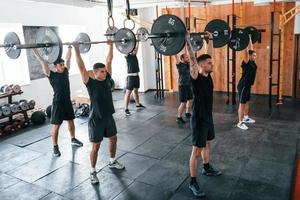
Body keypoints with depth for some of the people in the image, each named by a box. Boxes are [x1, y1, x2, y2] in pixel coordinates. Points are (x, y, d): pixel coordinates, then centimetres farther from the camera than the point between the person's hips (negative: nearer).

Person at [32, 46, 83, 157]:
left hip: (67, 101, 6)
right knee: (56, 125, 0)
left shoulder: (65, 71, 5)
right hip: (58, 103, -6)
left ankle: (73, 140, 35)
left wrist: (70, 47, 21)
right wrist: (34, 50, -17)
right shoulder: (51, 75, -9)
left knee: (71, 121, 18)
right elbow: (42, 62, -14)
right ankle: (55, 147, 11)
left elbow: (68, 58, 13)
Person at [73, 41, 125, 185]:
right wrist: (77, 50, -26)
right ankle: (93, 172, 19)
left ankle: (112, 162, 42)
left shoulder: (107, 79, 1)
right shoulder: (90, 82, -14)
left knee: (113, 139, 20)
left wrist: (111, 46, 9)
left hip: (108, 116, 7)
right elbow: (81, 67, -22)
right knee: (95, 146, 2)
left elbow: (109, 61, 5)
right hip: (96, 119, -6)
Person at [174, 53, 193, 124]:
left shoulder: (188, 64, 8)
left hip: (189, 86, 8)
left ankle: (187, 113, 35)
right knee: (183, 103, -6)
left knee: (190, 100, 17)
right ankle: (179, 118, 6)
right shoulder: (180, 65, -11)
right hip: (183, 86, -8)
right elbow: (176, 57, -20)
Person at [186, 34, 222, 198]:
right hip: (199, 119, -9)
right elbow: (192, 59, -28)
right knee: (197, 150, -2)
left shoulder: (208, 75, 3)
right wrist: (187, 41, -30)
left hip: (208, 117, 9)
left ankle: (207, 168, 47)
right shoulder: (196, 77, -18)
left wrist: (210, 39, 17)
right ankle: (193, 182, 10)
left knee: (207, 144, 25)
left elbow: (209, 54, 13)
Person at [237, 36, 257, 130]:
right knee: (242, 104, -5)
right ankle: (240, 123, 1)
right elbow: (246, 51, -26)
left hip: (248, 86, 10)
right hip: (243, 86, -10)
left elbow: (251, 48, 14)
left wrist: (250, 38, 17)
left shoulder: (252, 62, 7)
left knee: (247, 102, 20)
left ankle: (246, 118, 35)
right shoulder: (246, 62, -16)